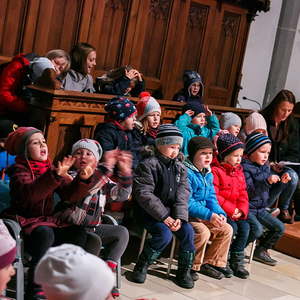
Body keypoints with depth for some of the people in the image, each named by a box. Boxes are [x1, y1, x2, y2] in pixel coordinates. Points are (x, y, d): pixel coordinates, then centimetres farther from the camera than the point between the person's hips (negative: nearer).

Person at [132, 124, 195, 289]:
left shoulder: (180, 168, 9)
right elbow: (144, 194, -16)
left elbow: (183, 195, 3)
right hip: (149, 212, -5)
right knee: (164, 234, -28)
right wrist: (163, 216, -21)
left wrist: (179, 217, -13)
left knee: (188, 231, -16)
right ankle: (141, 267, -8)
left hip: (171, 212, 6)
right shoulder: (148, 165, -9)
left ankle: (184, 271, 0)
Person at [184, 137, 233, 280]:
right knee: (203, 232, -30)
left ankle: (211, 262, 12)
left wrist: (219, 213, -8)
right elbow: (187, 203, -24)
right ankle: (192, 266, -12)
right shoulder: (187, 173, -18)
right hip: (187, 216, -9)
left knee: (226, 229, 3)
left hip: (203, 217, 9)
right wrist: (209, 215, -27)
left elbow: (211, 198, 12)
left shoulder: (208, 174, 11)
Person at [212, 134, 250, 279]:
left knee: (245, 227, -13)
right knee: (232, 227, -24)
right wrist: (231, 209, -16)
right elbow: (214, 195, -17)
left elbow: (243, 194, 13)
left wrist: (241, 210, -5)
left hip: (236, 211, 7)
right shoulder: (215, 170, -11)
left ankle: (237, 260, -1)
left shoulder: (239, 171, 14)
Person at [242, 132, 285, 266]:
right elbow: (249, 192, -25)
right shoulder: (244, 167, -16)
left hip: (260, 208, 8)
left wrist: (281, 180, 5)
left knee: (279, 227, 2)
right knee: (257, 229, -27)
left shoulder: (265, 166, 10)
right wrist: (267, 181, -32)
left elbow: (269, 189, 22)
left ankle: (261, 251, 19)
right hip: (247, 208, -8)